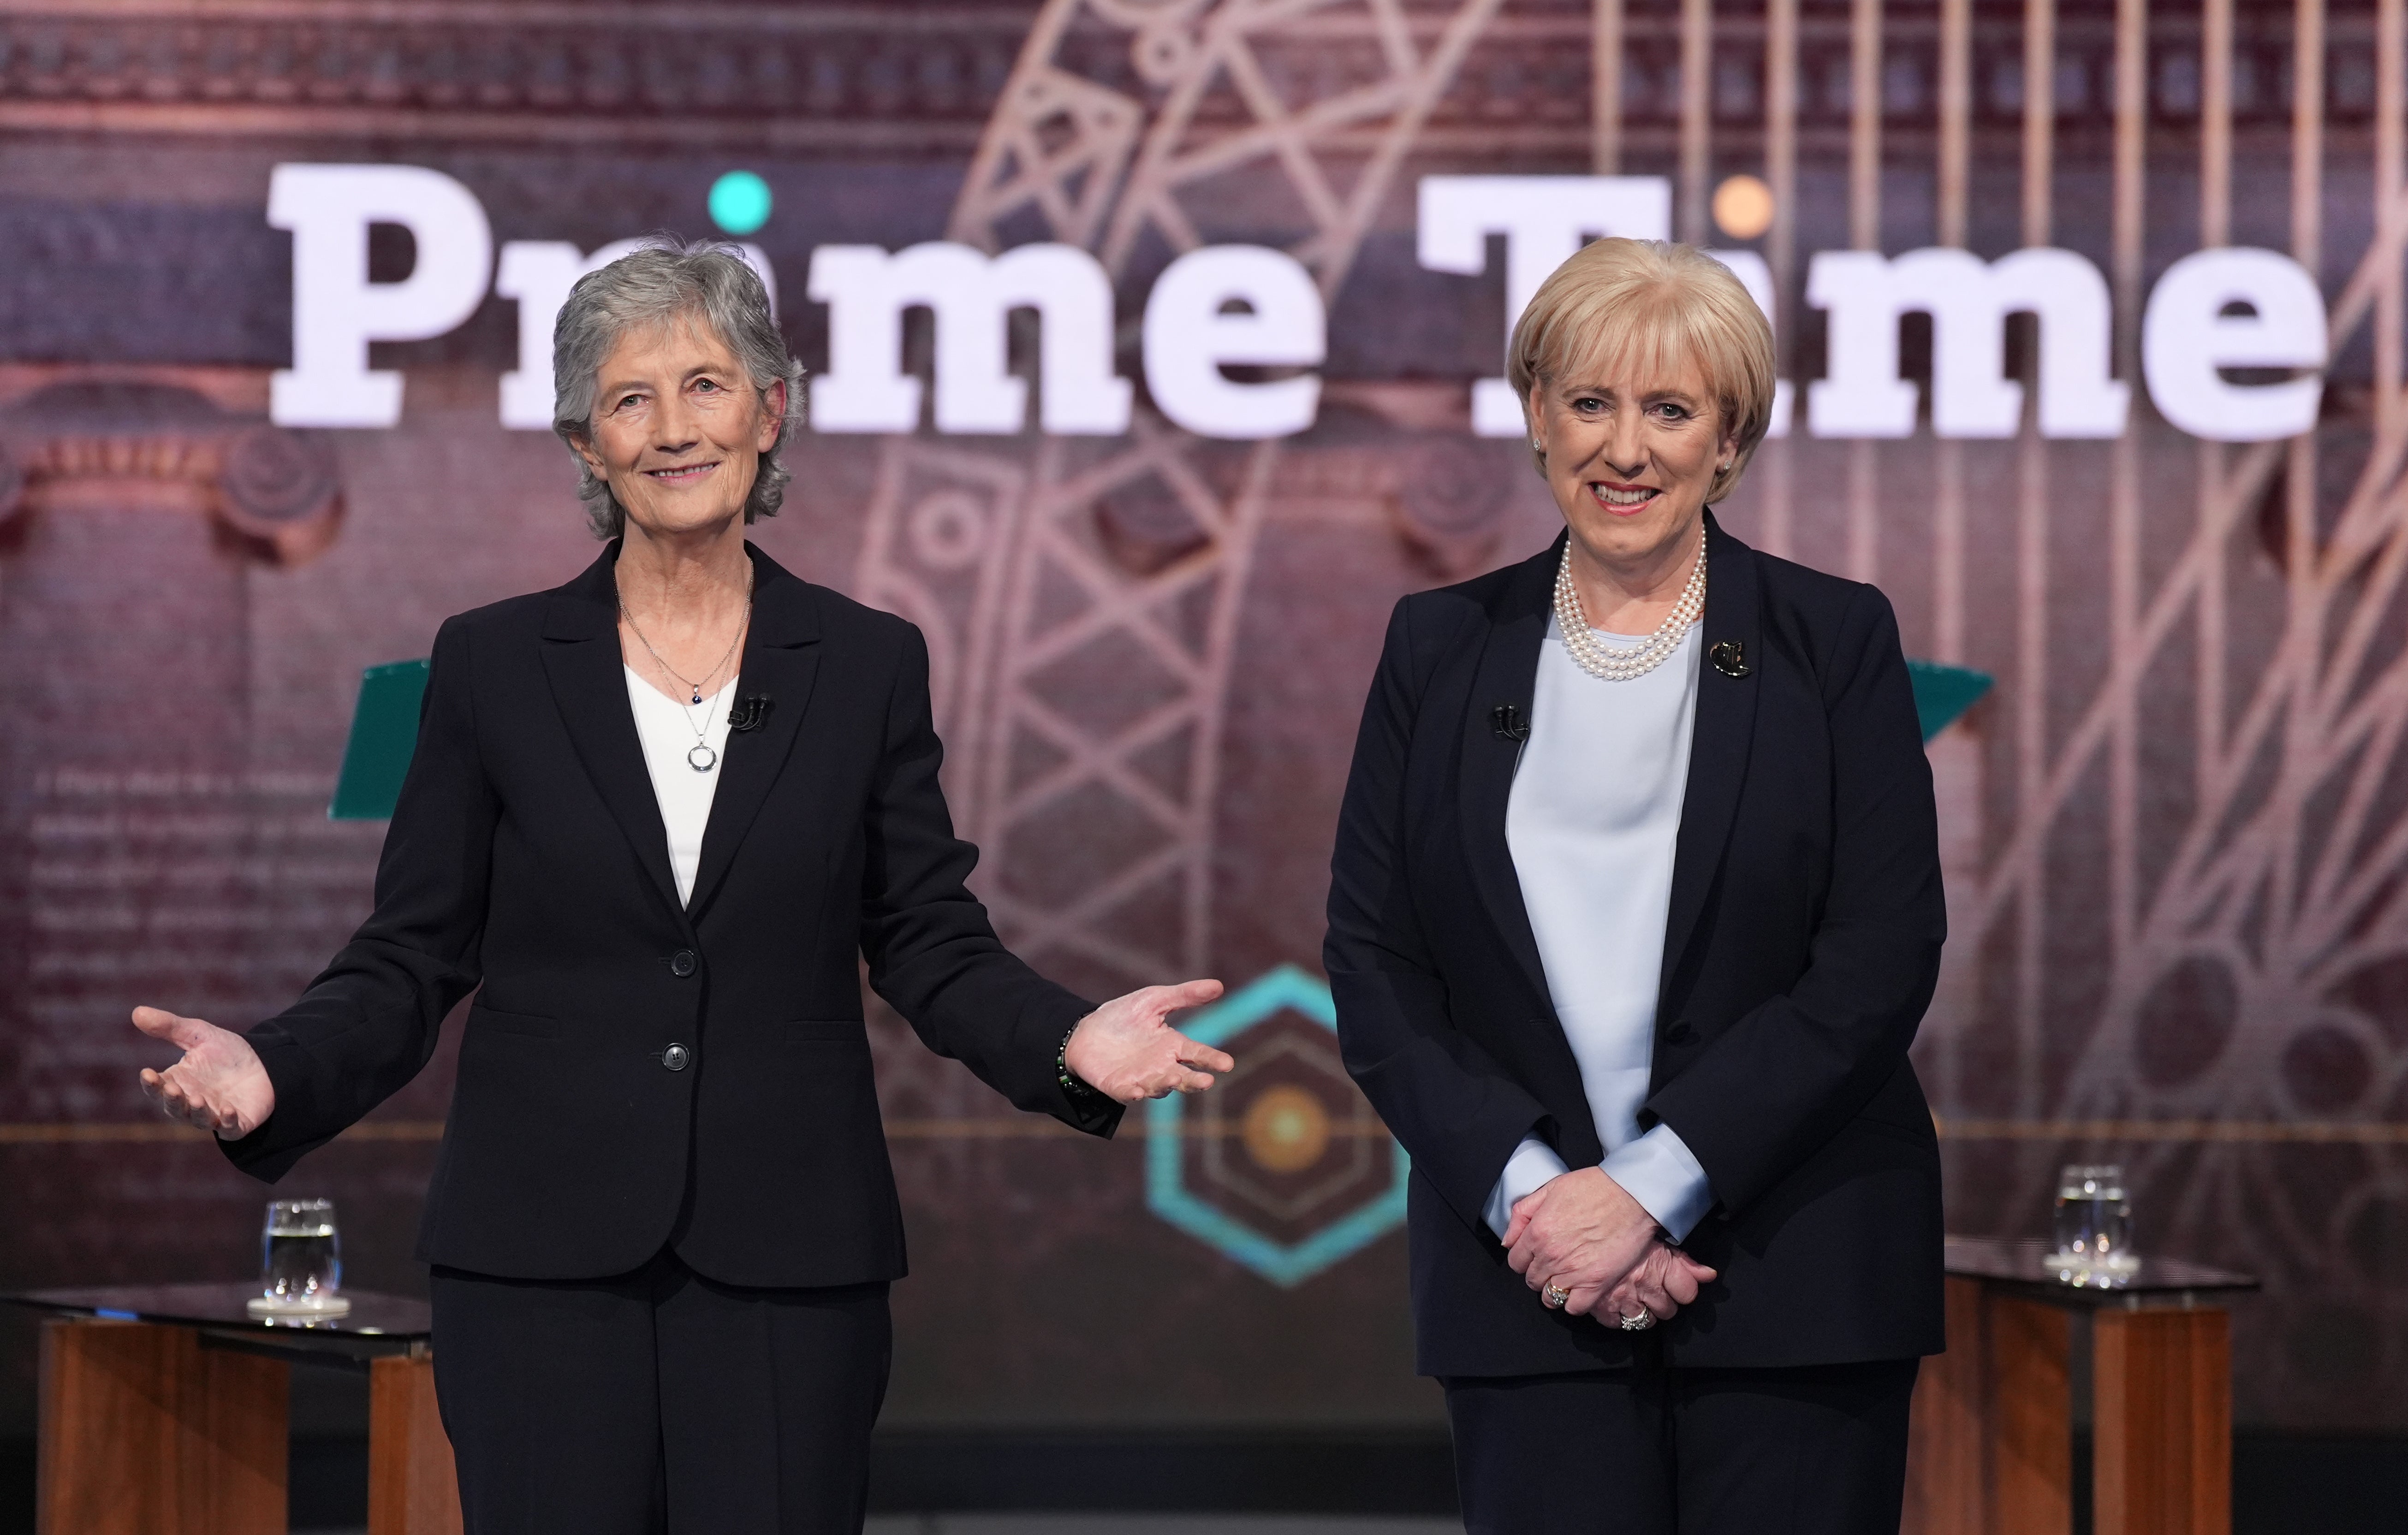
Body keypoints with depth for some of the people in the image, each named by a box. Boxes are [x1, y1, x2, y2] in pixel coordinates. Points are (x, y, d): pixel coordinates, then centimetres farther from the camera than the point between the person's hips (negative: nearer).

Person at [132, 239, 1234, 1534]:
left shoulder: (868, 666, 6)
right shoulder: (493, 665, 4)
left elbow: (929, 944, 6)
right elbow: (411, 959, 3)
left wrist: (1068, 1041, -13)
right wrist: (273, 1071, -16)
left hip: (787, 1270, 1)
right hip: (542, 1266, 0)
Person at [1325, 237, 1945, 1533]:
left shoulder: (1835, 642, 2)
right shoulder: (1441, 649, 9)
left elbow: (1882, 961, -6)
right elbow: (1373, 961, 5)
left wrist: (1651, 1187, -12)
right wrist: (1528, 1189, -9)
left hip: (1797, 1274, -1)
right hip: (1528, 1277, 1)